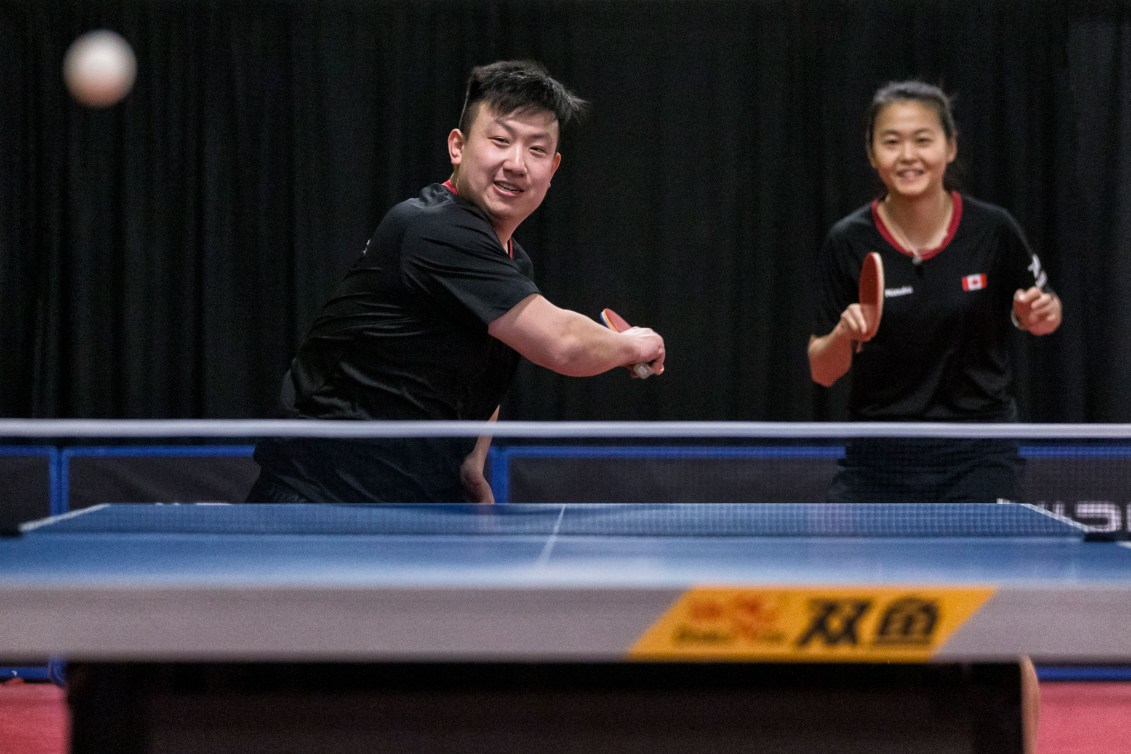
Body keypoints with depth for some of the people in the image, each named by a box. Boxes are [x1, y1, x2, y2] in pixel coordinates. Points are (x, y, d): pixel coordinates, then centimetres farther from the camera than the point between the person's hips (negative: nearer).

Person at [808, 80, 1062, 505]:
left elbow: (1045, 313, 11)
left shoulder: (993, 230, -7)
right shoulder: (847, 243, -7)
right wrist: (843, 335, -22)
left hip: (978, 458, -1)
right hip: (877, 461, 1)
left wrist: (1037, 316, -12)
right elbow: (822, 372, -1)